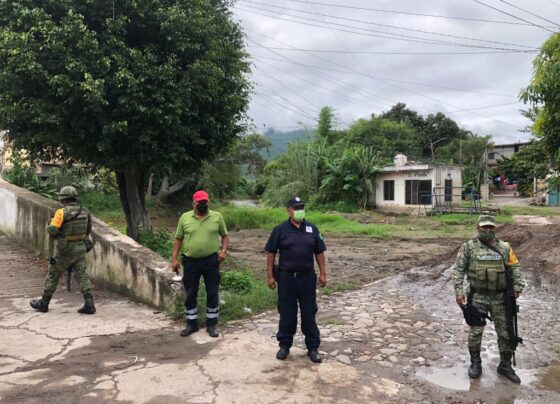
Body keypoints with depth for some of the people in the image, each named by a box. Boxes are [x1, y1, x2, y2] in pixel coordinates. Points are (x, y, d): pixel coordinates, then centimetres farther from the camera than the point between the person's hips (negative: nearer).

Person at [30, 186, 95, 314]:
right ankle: (89, 305, -2)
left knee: (53, 276, 13)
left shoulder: (62, 212, -15)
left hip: (64, 251, -4)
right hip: (80, 249, 4)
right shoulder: (85, 211, 2)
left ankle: (43, 303, 28)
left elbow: (51, 231, -15)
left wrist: (52, 222, 5)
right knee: (82, 276, 5)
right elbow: (88, 230, 12)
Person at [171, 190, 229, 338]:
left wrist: (223, 250, -8)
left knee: (212, 293, 6)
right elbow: (178, 239, 5)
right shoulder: (185, 217, 0)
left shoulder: (217, 217, -1)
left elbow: (225, 235, 8)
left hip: (211, 261, 0)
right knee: (190, 294, 9)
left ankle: (211, 324, 20)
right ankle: (191, 324, 25)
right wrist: (174, 259, 0)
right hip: (190, 261, 1)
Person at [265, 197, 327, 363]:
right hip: (286, 277, -1)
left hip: (307, 277, 2)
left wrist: (322, 273, 3)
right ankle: (284, 345, 25)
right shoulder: (280, 230, -4)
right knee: (286, 312, 9)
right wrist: (270, 276, -5)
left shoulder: (312, 229, 4)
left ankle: (313, 347, 20)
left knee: (309, 312, 8)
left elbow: (319, 252, 8)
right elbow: (271, 253, -1)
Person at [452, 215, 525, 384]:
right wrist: (458, 291, -10)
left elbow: (515, 267, 7)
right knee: (475, 332, 5)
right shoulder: (469, 247, -3)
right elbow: (458, 270, -3)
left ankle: (505, 365, 28)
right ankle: (475, 363, 23)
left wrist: (518, 286, -5)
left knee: (506, 332, 10)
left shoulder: (505, 247, 3)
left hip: (500, 298, 2)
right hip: (478, 297, -2)